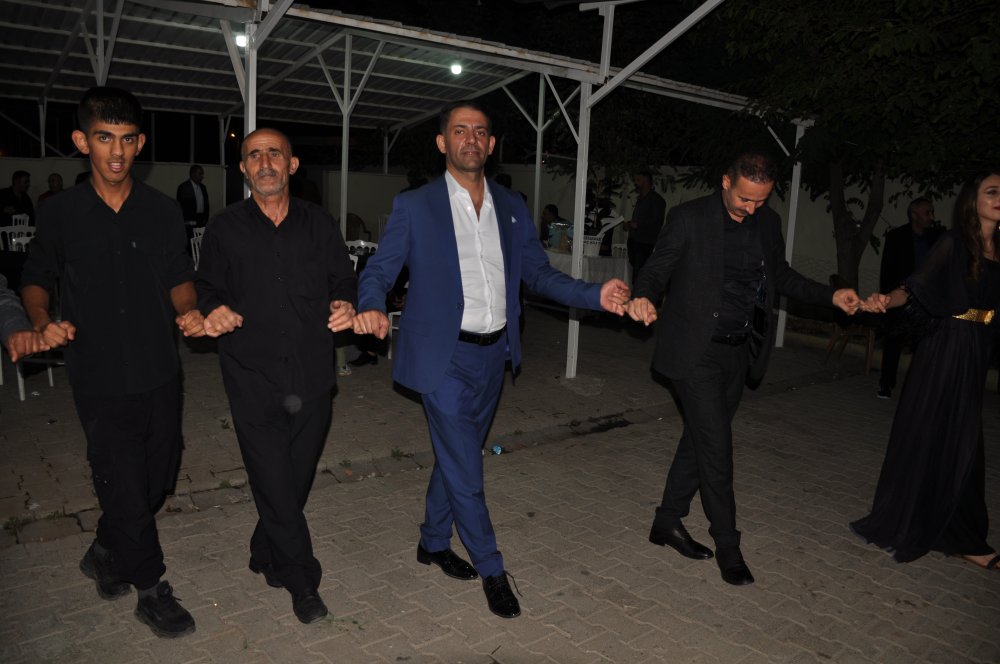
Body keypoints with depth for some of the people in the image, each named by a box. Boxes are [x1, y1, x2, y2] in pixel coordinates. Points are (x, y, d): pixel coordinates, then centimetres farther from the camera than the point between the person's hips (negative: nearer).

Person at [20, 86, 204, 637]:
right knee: (125, 489, 3)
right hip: (100, 380, -3)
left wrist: (187, 311, -10)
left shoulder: (162, 211, 2)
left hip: (159, 371, 3)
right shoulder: (60, 213, -3)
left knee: (159, 477, 15)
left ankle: (104, 553, 43)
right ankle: (151, 590, 22)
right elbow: (35, 279, 9)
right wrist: (43, 322, -10)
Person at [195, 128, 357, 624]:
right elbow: (206, 286, 8)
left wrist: (345, 305, -9)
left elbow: (343, 279, 12)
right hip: (253, 378, -2)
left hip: (312, 376, 2)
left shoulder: (318, 223, 9)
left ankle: (266, 554, 37)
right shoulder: (225, 228, 5)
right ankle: (301, 580, 14)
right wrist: (213, 310, -14)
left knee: (298, 476, 13)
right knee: (274, 482, -2)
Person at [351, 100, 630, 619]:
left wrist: (596, 295, -7)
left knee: (456, 455, 18)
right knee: (463, 467, 0)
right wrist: (370, 307, -28)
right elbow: (380, 269, -5)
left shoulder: (512, 207, 8)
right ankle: (490, 568, 20)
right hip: (444, 356, -4)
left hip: (493, 353, 5)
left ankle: (433, 542, 39)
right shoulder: (414, 206, -4)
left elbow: (538, 272, 8)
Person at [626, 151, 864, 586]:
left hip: (739, 353, 6)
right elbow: (658, 268, -8)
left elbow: (782, 276, 16)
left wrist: (831, 296, 2)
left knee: (702, 438, 13)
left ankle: (668, 522, 28)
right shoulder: (690, 218, -8)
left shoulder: (768, 223, 8)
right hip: (696, 351, -6)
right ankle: (727, 544, 12)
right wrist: (644, 297, -29)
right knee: (716, 444, -4)